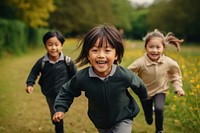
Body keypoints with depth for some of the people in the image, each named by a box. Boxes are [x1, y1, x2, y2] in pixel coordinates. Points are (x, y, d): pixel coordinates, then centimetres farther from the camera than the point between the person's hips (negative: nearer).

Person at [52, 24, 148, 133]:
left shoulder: (124, 75, -29)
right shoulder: (81, 78, -26)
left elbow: (139, 86, -5)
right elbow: (67, 92, -5)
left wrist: (145, 99, 12)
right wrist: (60, 109, -17)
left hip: (123, 119, -2)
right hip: (100, 123, 3)